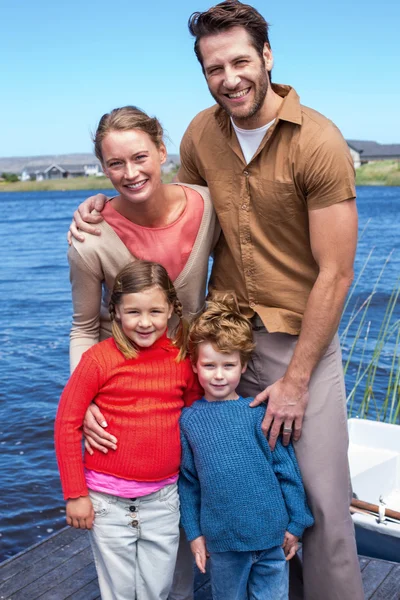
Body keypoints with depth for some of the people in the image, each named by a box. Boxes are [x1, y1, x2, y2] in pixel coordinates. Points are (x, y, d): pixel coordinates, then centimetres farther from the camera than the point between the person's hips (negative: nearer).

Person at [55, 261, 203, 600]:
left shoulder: (184, 359, -4)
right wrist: (75, 494, -6)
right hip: (108, 500, -2)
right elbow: (67, 424, -8)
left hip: (164, 498, 3)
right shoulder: (99, 358, -13)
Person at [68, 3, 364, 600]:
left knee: (321, 498, 0)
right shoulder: (201, 134, 3)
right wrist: (108, 205, 1)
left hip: (301, 338, -4)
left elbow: (335, 274, -12)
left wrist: (295, 380, -12)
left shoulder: (318, 142, -13)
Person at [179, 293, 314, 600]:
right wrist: (194, 533, 6)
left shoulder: (259, 413, -9)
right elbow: (188, 481, 5)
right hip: (222, 540, 2)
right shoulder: (189, 419, -3)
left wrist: (296, 523, 0)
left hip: (271, 538, -1)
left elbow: (287, 469, -3)